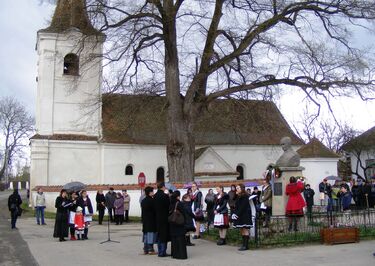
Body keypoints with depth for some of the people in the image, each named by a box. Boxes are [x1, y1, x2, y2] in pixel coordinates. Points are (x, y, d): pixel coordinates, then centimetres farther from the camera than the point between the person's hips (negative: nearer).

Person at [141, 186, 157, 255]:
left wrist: (143, 220, 17)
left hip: (145, 220, 7)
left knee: (146, 235, 11)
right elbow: (155, 210, -13)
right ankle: (151, 250, -1)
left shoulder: (143, 201, 9)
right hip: (151, 220, -7)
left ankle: (145, 250, 15)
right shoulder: (152, 200, -14)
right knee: (151, 234, -3)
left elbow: (142, 211, 13)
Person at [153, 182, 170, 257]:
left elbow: (155, 207, 8)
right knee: (164, 235, 1)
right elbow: (168, 206, -12)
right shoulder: (165, 196, -17)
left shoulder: (155, 196, 3)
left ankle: (160, 251, 22)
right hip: (164, 218, -7)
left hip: (157, 218, 7)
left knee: (159, 235, 15)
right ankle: (162, 252, 3)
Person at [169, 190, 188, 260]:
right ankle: (181, 254, -2)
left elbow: (169, 213, 7)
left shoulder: (171, 204, 1)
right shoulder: (179, 204, -14)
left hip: (172, 224, 6)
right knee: (180, 239, -1)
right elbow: (183, 213, -12)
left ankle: (174, 254, 17)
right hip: (179, 224, -6)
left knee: (174, 239, 12)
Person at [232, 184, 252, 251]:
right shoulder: (238, 197, 16)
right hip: (240, 216, 9)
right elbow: (236, 206, 16)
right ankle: (244, 244, 13)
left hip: (245, 215, -9)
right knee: (242, 230, 9)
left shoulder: (245, 196, -10)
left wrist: (237, 214, -19)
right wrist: (234, 213, 2)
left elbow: (243, 207, -17)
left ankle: (245, 245, -7)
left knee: (245, 230, -8)